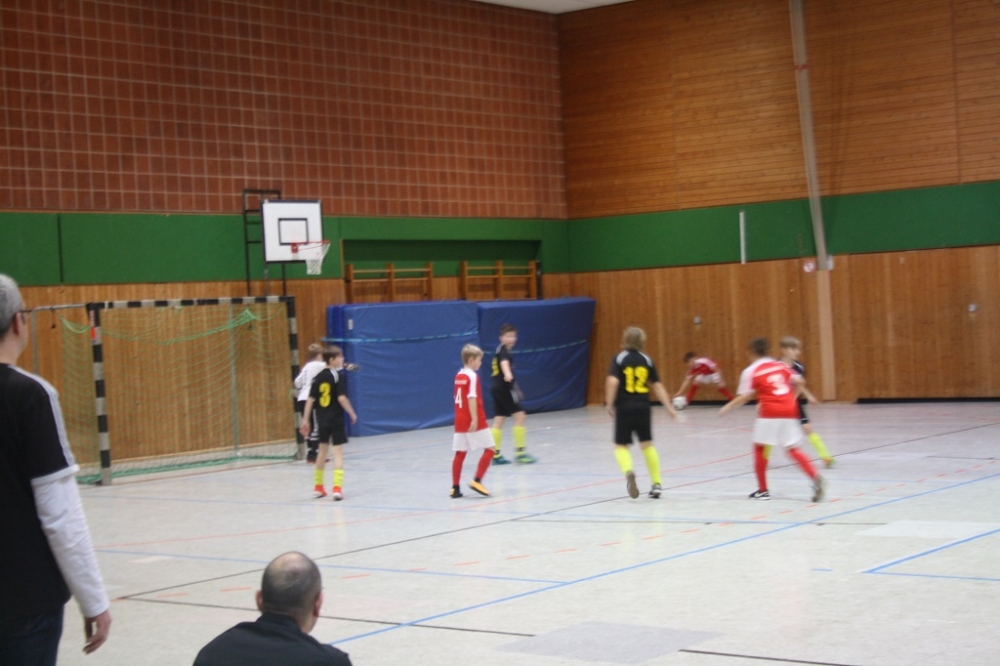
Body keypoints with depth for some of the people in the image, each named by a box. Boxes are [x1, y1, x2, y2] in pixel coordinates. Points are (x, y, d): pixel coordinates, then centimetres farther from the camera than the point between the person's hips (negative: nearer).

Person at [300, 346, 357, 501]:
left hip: (322, 418, 6)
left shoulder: (319, 377, 6)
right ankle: (337, 488, -13)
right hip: (336, 418, -6)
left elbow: (310, 399, 3)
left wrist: (306, 420, 7)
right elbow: (341, 398, -20)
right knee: (338, 451, -2)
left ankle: (318, 486, 30)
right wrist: (352, 414, -9)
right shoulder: (338, 375, -10)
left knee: (323, 449, 20)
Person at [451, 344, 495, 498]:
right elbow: (471, 399, -20)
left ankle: (455, 487, 7)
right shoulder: (472, 376, -12)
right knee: (489, 449, 0)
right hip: (475, 422, -8)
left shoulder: (458, 376, 13)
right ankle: (477, 481, -8)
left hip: (460, 422, 8)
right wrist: (474, 419, -23)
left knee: (460, 453, 8)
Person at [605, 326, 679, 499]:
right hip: (642, 407, 2)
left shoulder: (619, 359, -2)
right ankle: (656, 484, 15)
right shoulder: (646, 360, 6)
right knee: (647, 444, 16)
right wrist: (669, 407, 8)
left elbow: (613, 381, -17)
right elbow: (657, 386, 5)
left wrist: (609, 404, -10)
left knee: (621, 445, 6)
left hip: (624, 408, -2)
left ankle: (628, 472, -25)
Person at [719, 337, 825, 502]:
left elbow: (745, 397, -6)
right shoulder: (780, 365, 15)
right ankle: (816, 478, -11)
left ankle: (763, 490, 13)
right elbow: (797, 381, 13)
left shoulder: (751, 371, 2)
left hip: (770, 413, -5)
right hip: (789, 411, 5)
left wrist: (727, 408, 5)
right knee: (793, 450, 10)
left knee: (759, 447, 11)